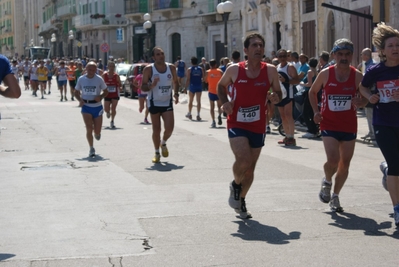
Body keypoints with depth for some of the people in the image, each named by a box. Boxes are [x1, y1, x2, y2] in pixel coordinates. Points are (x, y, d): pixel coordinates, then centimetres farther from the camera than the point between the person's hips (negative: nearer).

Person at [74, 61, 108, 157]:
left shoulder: (99, 79, -3)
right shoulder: (81, 79, 0)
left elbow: (106, 91, 6)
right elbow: (76, 92, 10)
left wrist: (101, 97, -14)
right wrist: (80, 99, -10)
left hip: (97, 107, 0)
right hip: (86, 107, 0)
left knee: (97, 131, 2)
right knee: (89, 129, -11)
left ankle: (97, 133, 41)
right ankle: (91, 149, 4)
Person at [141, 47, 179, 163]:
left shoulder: (171, 67, 1)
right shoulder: (149, 69, -9)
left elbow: (175, 82, 17)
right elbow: (143, 87, -7)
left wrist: (176, 93, 1)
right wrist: (152, 85, -27)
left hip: (167, 102, 2)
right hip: (154, 103, -2)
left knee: (169, 128, -9)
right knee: (156, 129, 2)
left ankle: (163, 143, 23)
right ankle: (157, 153, 20)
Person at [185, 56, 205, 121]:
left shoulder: (189, 69, -4)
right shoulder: (201, 69, 3)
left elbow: (188, 79, -9)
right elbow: (203, 78, 2)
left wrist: (186, 87, -6)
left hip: (192, 86, -1)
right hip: (199, 86, 1)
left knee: (190, 101, 14)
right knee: (198, 101, 1)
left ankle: (189, 114, 26)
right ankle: (198, 115, -8)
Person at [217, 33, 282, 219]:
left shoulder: (270, 71, -3)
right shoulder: (234, 70, -6)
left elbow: (278, 92, 8)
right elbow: (221, 85, 12)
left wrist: (275, 97, -16)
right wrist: (224, 102, -5)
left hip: (258, 127, 3)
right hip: (237, 124, -3)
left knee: (250, 168, 12)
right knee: (244, 160, -24)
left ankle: (241, 200, 36)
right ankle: (235, 185, 9)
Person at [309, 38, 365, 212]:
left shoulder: (357, 76, -5)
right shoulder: (325, 74, -6)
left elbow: (364, 98, 4)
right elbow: (313, 92, 9)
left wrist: (360, 102, -20)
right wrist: (316, 111, -4)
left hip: (349, 125, 2)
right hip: (329, 124, -2)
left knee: (345, 163, 7)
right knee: (333, 160, -17)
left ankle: (335, 196, 25)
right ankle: (327, 181, 17)